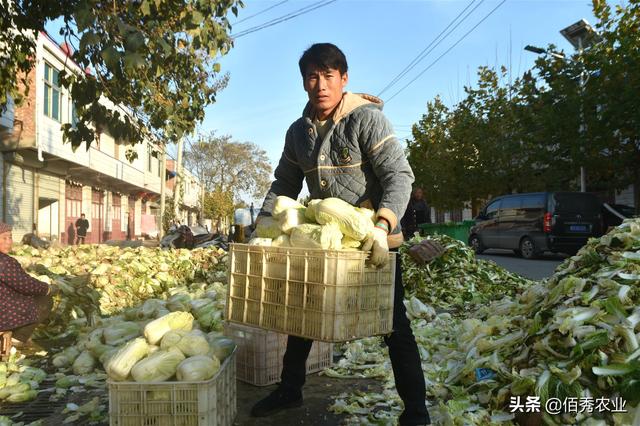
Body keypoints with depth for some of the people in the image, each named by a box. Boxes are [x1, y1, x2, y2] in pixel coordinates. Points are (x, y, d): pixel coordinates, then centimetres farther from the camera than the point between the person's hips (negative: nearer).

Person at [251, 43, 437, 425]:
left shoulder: (367, 119, -15)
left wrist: (382, 227, -35)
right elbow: (284, 184, 12)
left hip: (373, 241, -6)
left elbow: (399, 176, -21)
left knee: (393, 325, 1)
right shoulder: (298, 132, 4)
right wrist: (263, 224, 1)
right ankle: (289, 390, 34)